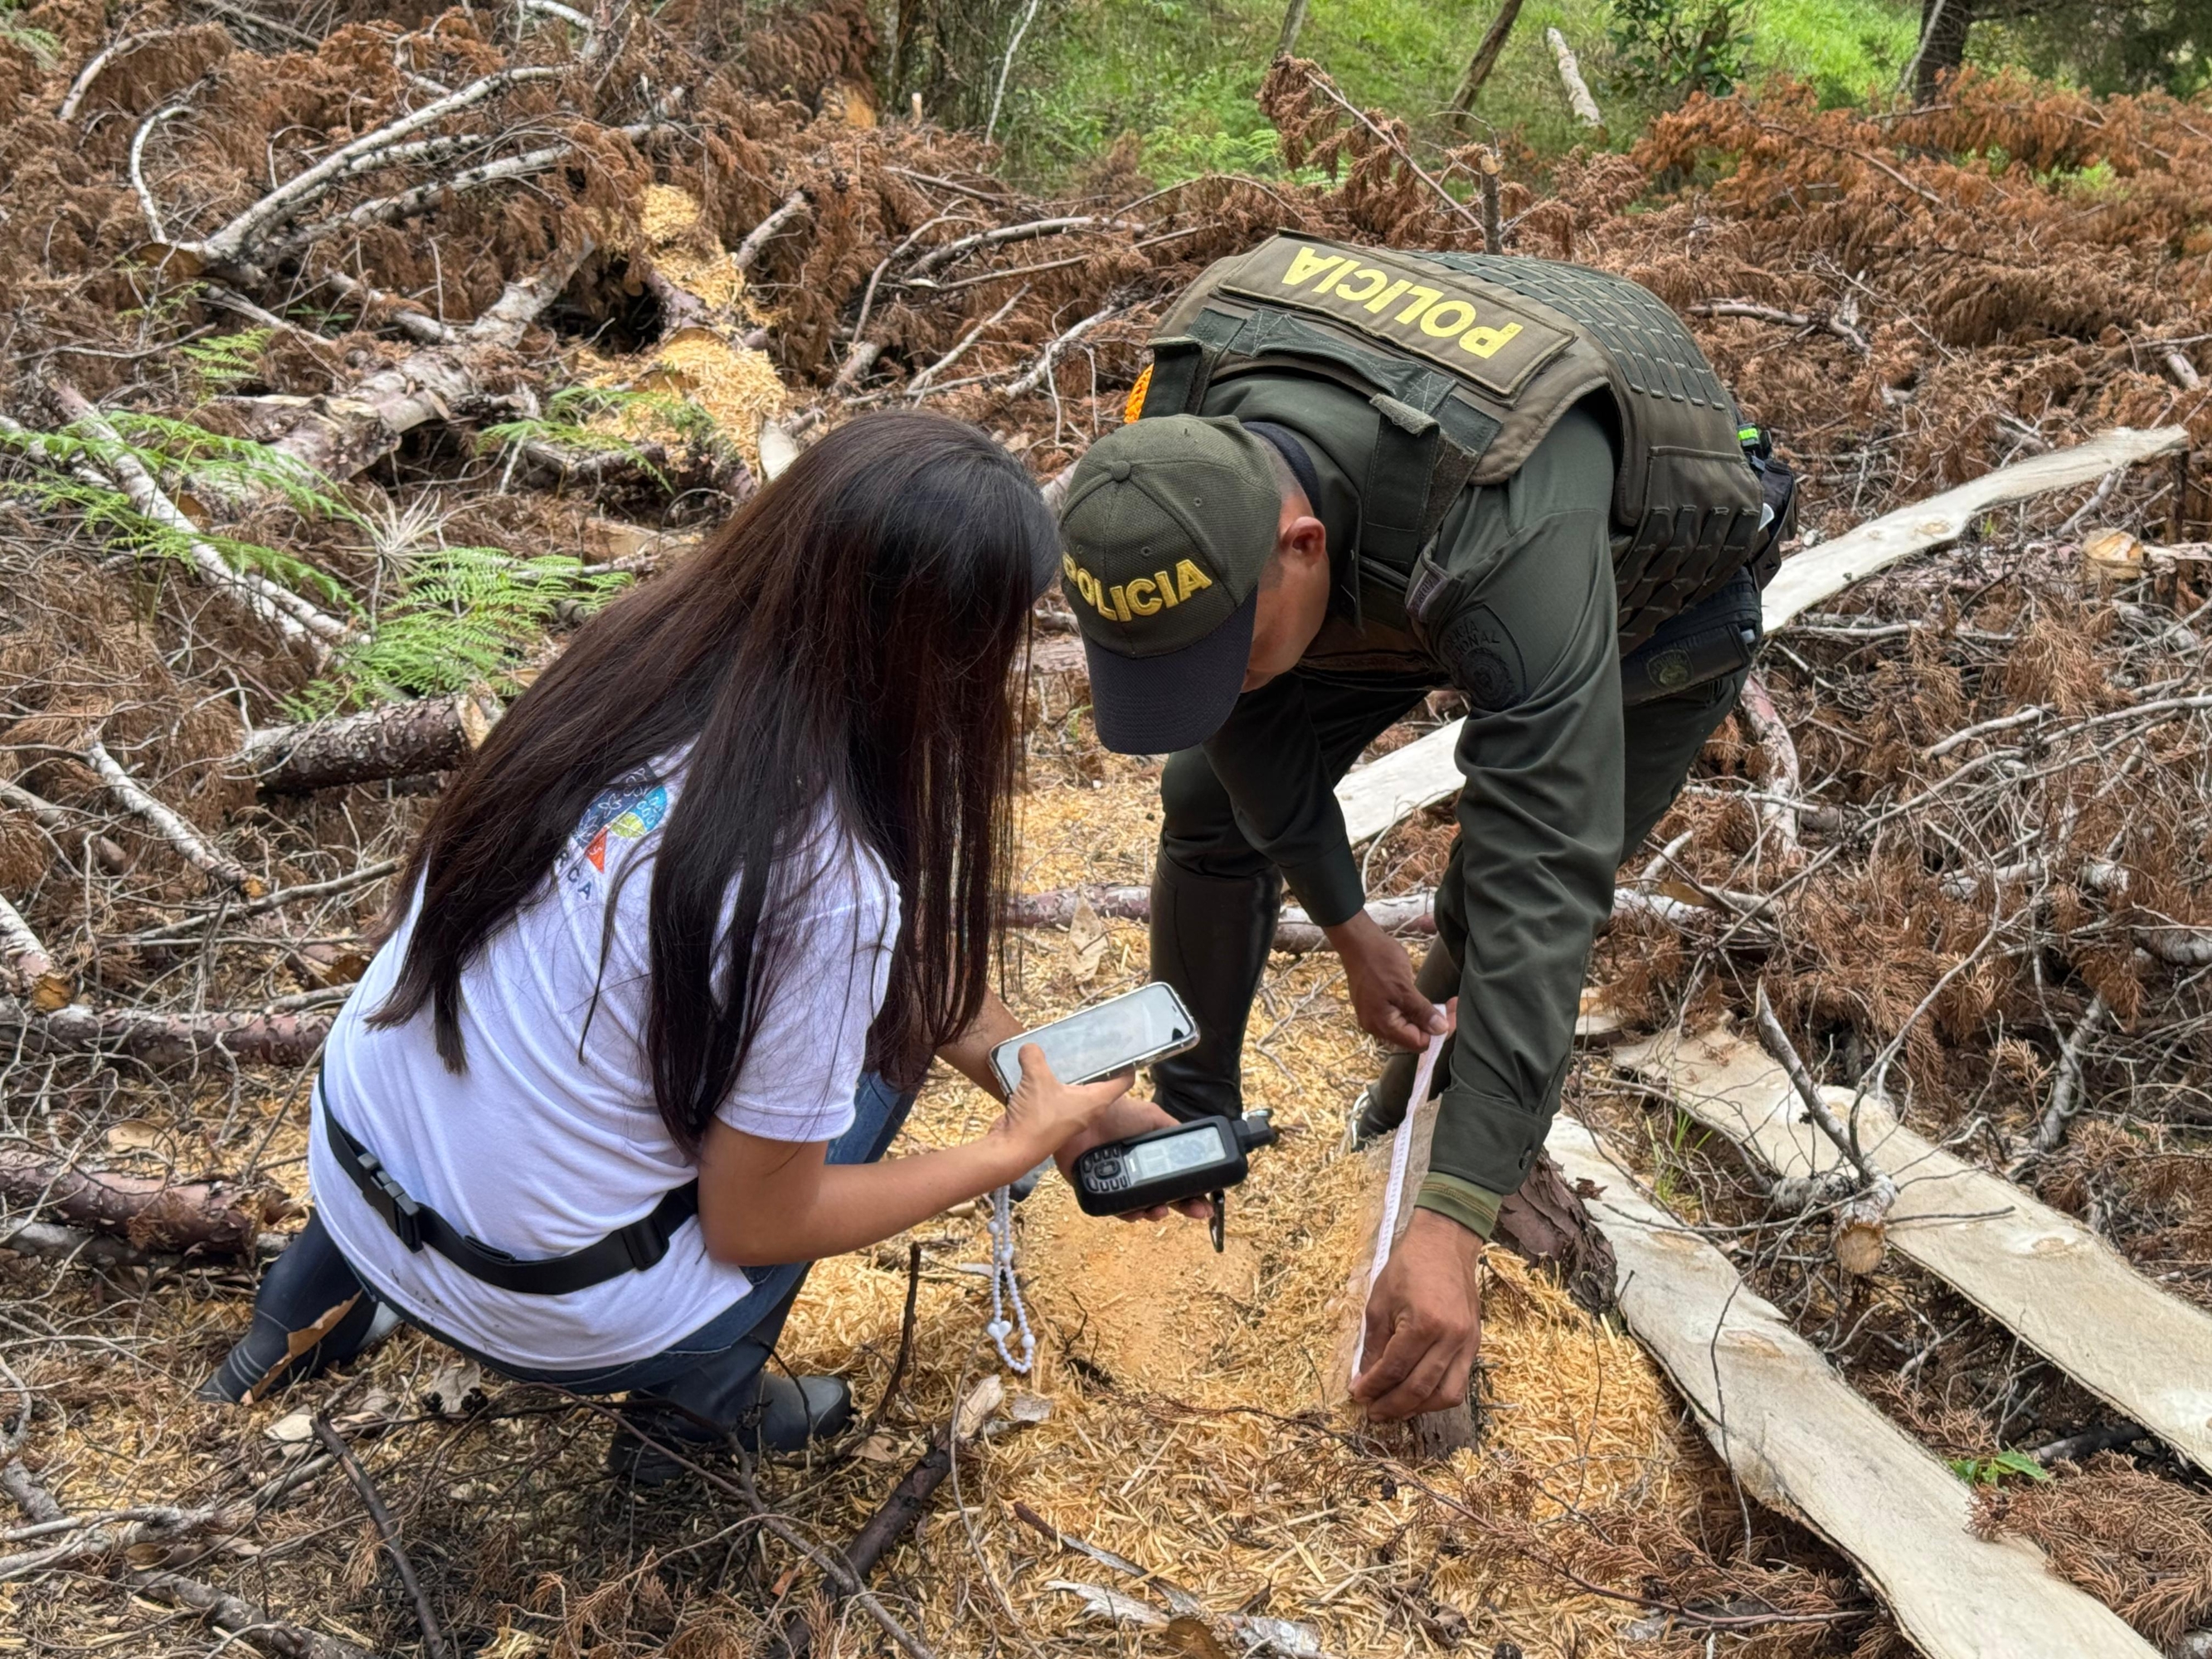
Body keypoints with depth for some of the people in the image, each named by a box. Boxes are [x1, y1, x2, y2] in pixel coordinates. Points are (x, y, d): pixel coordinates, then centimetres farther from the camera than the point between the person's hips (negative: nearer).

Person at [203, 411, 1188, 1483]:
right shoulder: (821, 888, -28)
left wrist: (1053, 1092, 11)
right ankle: (699, 1401, 17)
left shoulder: (633, 664, -8)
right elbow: (753, 1227, -12)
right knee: (880, 1036, 7)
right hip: (548, 1318, -5)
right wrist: (1017, 1149, -2)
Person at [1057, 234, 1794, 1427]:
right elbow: (1248, 711, -14)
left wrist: (1451, 1229, -52)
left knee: (1509, 913, -9)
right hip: (1384, 558, 5)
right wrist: (1346, 926, -11)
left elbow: (1542, 891, -50)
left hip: (1643, 589, -4)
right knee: (1213, 794, -3)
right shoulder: (1182, 453, -31)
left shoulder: (1507, 547, -49)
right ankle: (1186, 1124, 18)